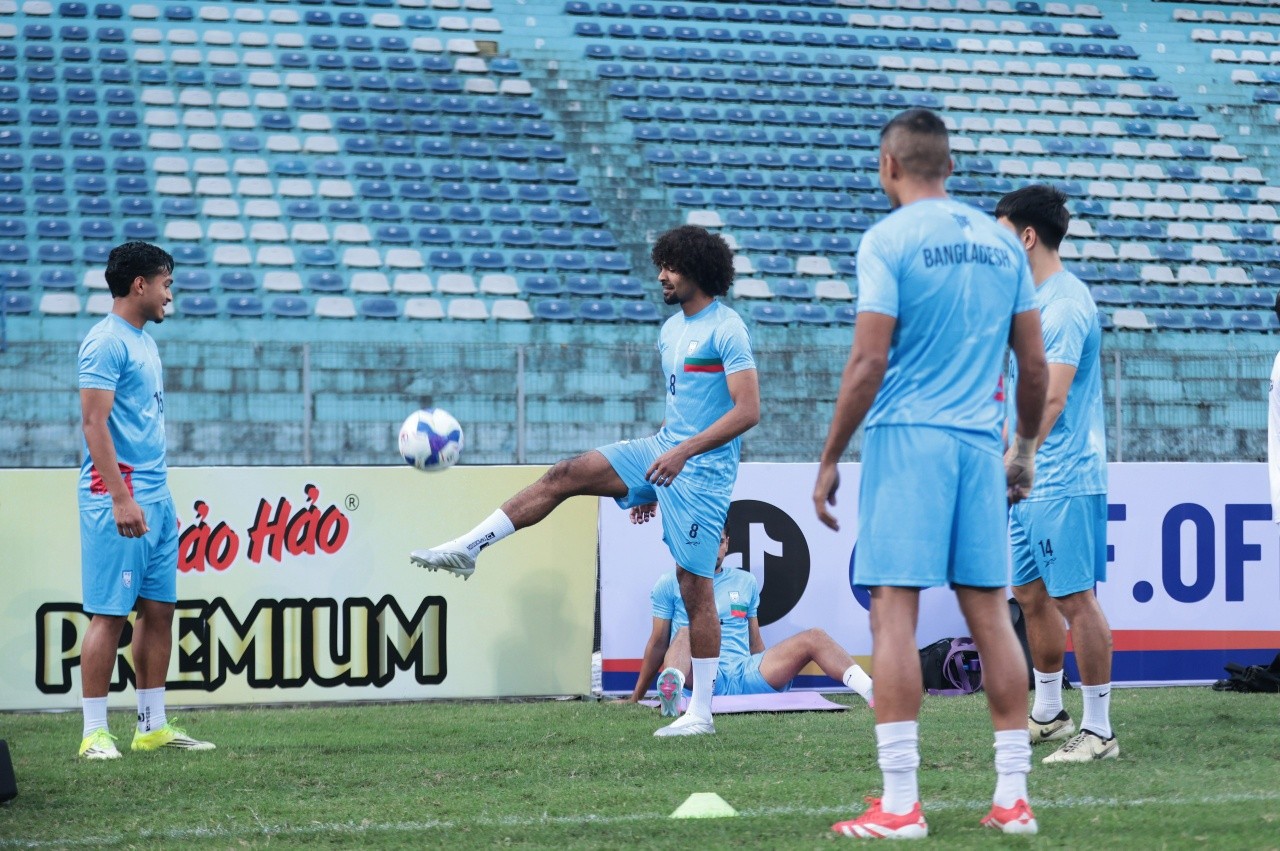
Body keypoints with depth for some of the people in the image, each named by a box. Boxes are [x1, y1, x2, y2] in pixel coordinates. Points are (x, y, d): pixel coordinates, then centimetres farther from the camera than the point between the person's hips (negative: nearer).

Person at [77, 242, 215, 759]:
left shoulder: (144, 342, 18)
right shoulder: (106, 342, -10)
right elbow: (94, 423, -17)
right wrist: (122, 497, -22)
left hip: (154, 498, 9)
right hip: (117, 497, -9)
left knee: (158, 609, 9)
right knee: (109, 613, -7)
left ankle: (153, 726, 14)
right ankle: (95, 732, -3)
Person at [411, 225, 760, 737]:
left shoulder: (726, 330, -13)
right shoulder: (671, 329, 14)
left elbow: (748, 410, -20)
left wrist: (682, 453, -25)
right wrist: (649, 485, 21)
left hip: (702, 470, -8)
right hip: (663, 452, 8)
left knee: (694, 584, -6)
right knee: (566, 475, -5)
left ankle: (700, 713, 1)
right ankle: (465, 549, -4)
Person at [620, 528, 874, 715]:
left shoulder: (745, 582, 24)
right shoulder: (670, 583, 13)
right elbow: (658, 644, 13)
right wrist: (636, 698, 12)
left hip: (744, 675, 4)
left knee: (814, 638, -13)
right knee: (688, 634, -37)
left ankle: (873, 693, -32)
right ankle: (671, 686, -70)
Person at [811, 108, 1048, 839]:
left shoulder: (888, 239, -5)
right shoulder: (1001, 242, 11)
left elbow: (869, 361, -11)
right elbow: (1034, 362, 12)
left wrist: (829, 460, -5)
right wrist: (1026, 450, 24)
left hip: (906, 438, -5)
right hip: (980, 445, 5)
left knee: (894, 613, -4)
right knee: (991, 615, 8)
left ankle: (900, 804, -8)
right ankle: (1014, 798, 9)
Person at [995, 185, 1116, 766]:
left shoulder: (1066, 303, -16)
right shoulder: (1036, 298, 15)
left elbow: (1052, 396, -23)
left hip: (1064, 481, -10)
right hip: (1033, 480, 10)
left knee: (1075, 599, -6)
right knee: (1030, 593, 16)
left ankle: (1098, 732, -2)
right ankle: (1047, 713, 27)